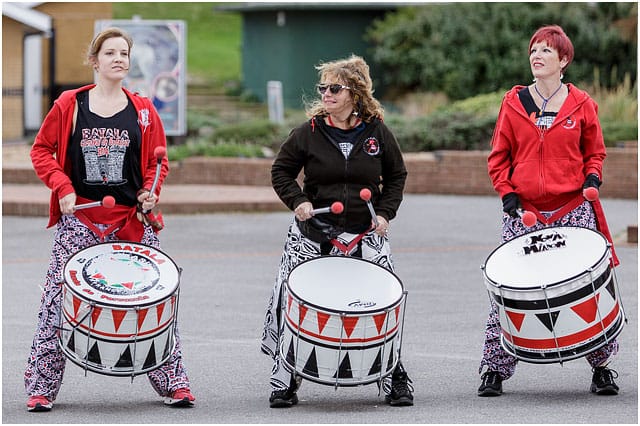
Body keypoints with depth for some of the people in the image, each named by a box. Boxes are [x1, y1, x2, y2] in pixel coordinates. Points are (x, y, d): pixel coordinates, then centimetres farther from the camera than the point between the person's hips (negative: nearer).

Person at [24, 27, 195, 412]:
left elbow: (158, 160, 11)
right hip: (80, 218, -1)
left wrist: (150, 192, -8)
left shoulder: (143, 111, 7)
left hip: (133, 221, 1)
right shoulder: (69, 105, 2)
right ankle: (41, 388, 3)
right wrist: (62, 188, -8)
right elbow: (42, 150, 6)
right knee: (59, 300, -4)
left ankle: (174, 382, 11)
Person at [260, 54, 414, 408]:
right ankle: (285, 382, 6)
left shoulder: (377, 132, 2)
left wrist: (385, 212, 0)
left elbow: (396, 175, 13)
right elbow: (281, 171, 8)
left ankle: (396, 380, 6)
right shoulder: (309, 132, 0)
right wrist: (298, 201, -8)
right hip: (313, 233, 0)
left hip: (365, 234, 0)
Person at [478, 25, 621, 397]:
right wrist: (506, 192, -1)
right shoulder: (514, 103, 7)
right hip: (524, 211, 1)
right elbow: (499, 156, 12)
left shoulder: (581, 104, 6)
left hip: (573, 208, 0)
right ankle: (495, 369, 2)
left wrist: (592, 177, -4)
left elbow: (595, 152, 15)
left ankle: (601, 366, 9)